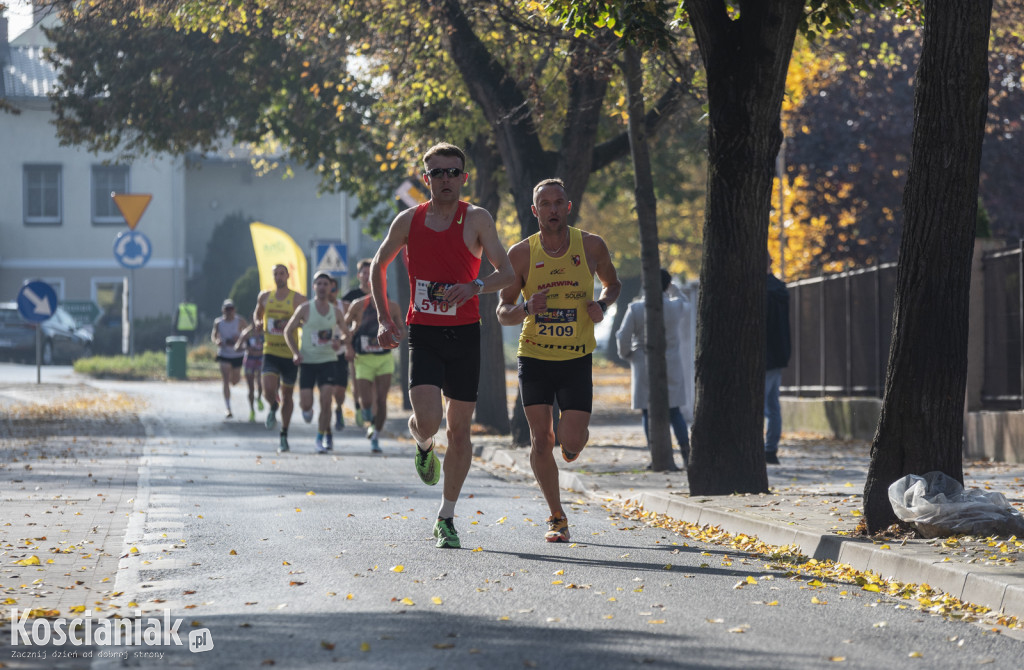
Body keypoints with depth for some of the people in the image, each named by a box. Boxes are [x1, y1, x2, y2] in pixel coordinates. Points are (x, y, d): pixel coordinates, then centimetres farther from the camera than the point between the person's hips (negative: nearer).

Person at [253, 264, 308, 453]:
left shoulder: (298, 299, -4)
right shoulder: (264, 296, 6)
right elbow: (257, 314, 24)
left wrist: (291, 323, -20)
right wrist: (258, 323, 0)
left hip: (290, 354, -1)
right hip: (270, 351, 1)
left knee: (287, 395, 9)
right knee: (269, 391, -18)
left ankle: (284, 436, 23)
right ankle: (273, 408, 20)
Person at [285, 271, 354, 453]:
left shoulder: (336, 311, 3)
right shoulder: (305, 309, -4)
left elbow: (346, 334, 16)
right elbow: (288, 331, 3)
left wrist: (341, 342, -8)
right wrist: (296, 353, -10)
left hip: (328, 361, 1)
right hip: (307, 361, -1)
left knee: (326, 400, -13)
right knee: (305, 403, -5)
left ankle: (321, 438, -1)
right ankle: (307, 409, 34)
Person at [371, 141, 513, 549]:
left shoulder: (476, 220, -2)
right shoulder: (409, 221, 2)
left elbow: (506, 273, -8)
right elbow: (378, 267, 16)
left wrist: (474, 287, -28)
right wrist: (384, 320, 6)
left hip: (464, 333, 0)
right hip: (423, 333, 0)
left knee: (459, 429, 4)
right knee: (428, 420, -18)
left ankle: (446, 517, 17)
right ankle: (422, 444, 21)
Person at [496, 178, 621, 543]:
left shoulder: (591, 246, -3)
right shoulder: (521, 254, -5)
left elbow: (612, 283, 16)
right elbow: (502, 313, 0)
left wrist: (602, 303, -7)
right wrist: (526, 309, -22)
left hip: (577, 358, 0)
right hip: (534, 356, 0)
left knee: (572, 443, -8)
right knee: (540, 441, -4)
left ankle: (575, 432, 31)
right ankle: (557, 518, 12)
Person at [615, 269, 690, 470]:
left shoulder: (636, 309, -11)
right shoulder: (676, 307, -5)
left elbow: (623, 339, -6)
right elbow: (685, 303, 21)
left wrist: (626, 355, 13)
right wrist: (672, 288, 19)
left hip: (645, 368, -3)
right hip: (671, 368, 3)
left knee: (648, 413, 4)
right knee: (674, 412, 12)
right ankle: (686, 453, 6)